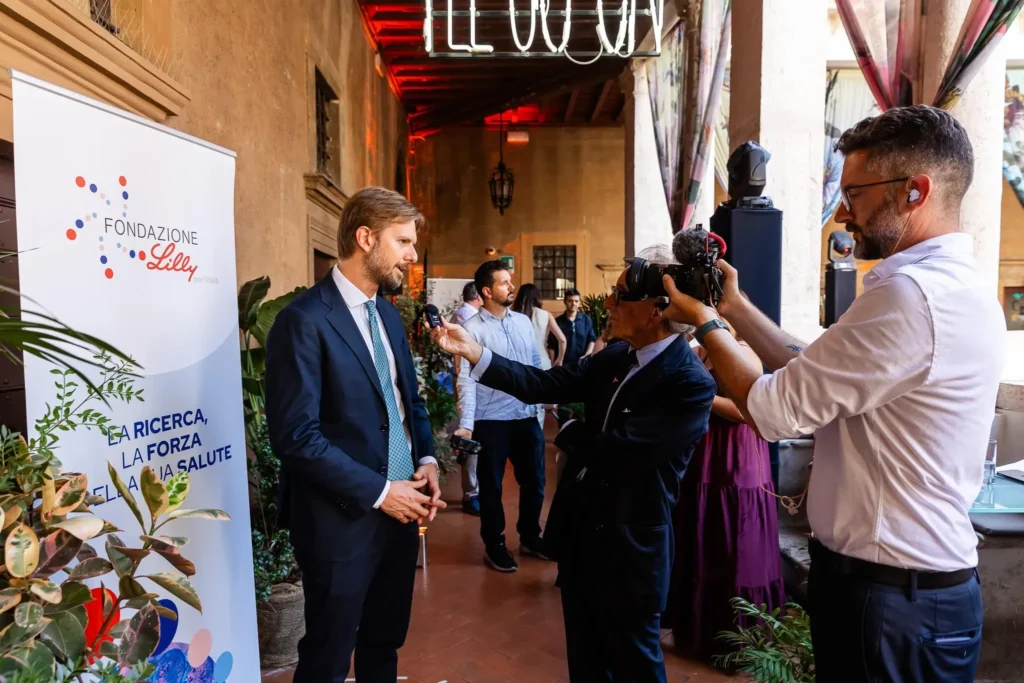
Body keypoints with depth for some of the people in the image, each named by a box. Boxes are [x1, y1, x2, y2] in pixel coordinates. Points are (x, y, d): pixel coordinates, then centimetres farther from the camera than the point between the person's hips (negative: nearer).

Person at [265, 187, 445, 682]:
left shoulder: (388, 315, 9)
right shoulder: (305, 320, -17)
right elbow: (296, 436, -21)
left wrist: (426, 459, -2)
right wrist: (378, 492, -18)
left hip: (400, 511, 7)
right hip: (344, 520, -7)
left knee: (385, 642, 23)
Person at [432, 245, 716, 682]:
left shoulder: (690, 383, -24)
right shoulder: (616, 356, 0)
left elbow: (616, 450, -27)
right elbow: (546, 385, -2)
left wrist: (569, 433, -7)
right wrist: (473, 351, -9)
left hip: (628, 547, -7)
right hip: (580, 531, 7)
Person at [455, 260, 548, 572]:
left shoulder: (523, 322, 7)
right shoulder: (472, 328, -10)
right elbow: (466, 379, -14)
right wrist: (466, 424, -21)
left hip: (527, 416, 5)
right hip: (491, 420, -5)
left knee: (534, 481, 17)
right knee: (491, 485, 11)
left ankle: (530, 537, 38)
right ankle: (494, 545, 31)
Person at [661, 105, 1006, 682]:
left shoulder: (912, 294, -26)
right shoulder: (952, 284, 8)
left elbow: (775, 411, -21)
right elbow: (815, 376, 9)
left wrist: (704, 322, -8)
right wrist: (736, 306, 7)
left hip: (890, 596, -9)